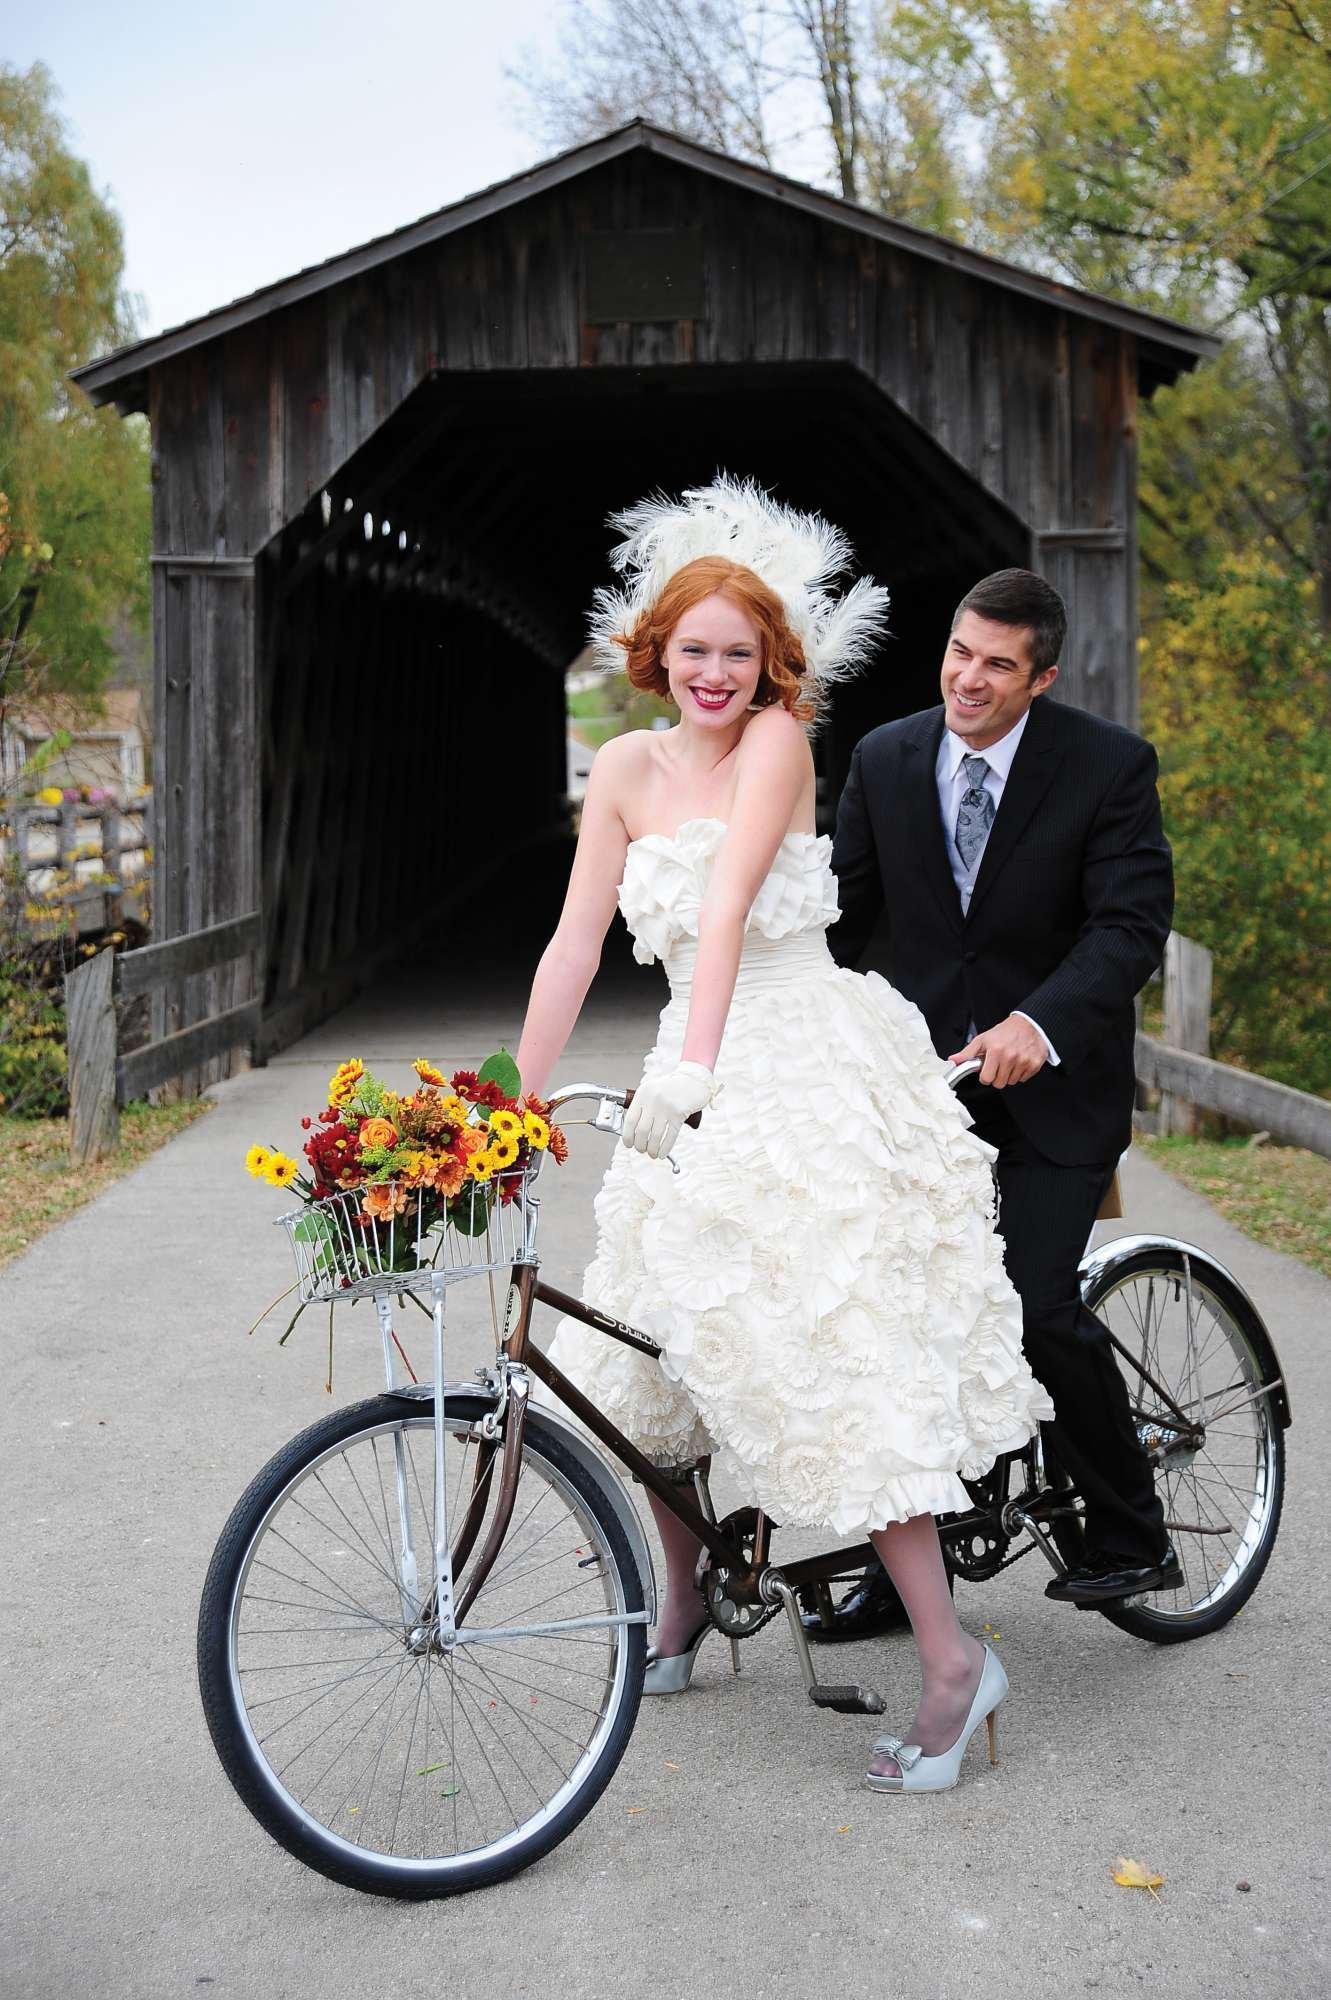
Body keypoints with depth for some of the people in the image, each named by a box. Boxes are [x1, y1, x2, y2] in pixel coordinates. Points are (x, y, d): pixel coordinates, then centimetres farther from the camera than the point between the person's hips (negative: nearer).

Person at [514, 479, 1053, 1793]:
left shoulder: (778, 741, -8)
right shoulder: (629, 769, 6)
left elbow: (729, 906, -23)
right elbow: (574, 945, 4)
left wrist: (692, 1064, -34)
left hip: (811, 1074, -6)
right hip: (693, 1084, 6)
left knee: (831, 1357, -11)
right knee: (657, 1346, 10)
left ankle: (951, 1660, -3)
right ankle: (682, 1594, 34)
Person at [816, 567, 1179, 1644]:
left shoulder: (1108, 764, -10)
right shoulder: (885, 759, 2)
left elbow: (1132, 923, -18)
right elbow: (841, 910, 4)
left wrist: (1038, 1022, -35)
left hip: (1053, 1084, -4)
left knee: (1036, 1302, -15)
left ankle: (1133, 1536, 8)